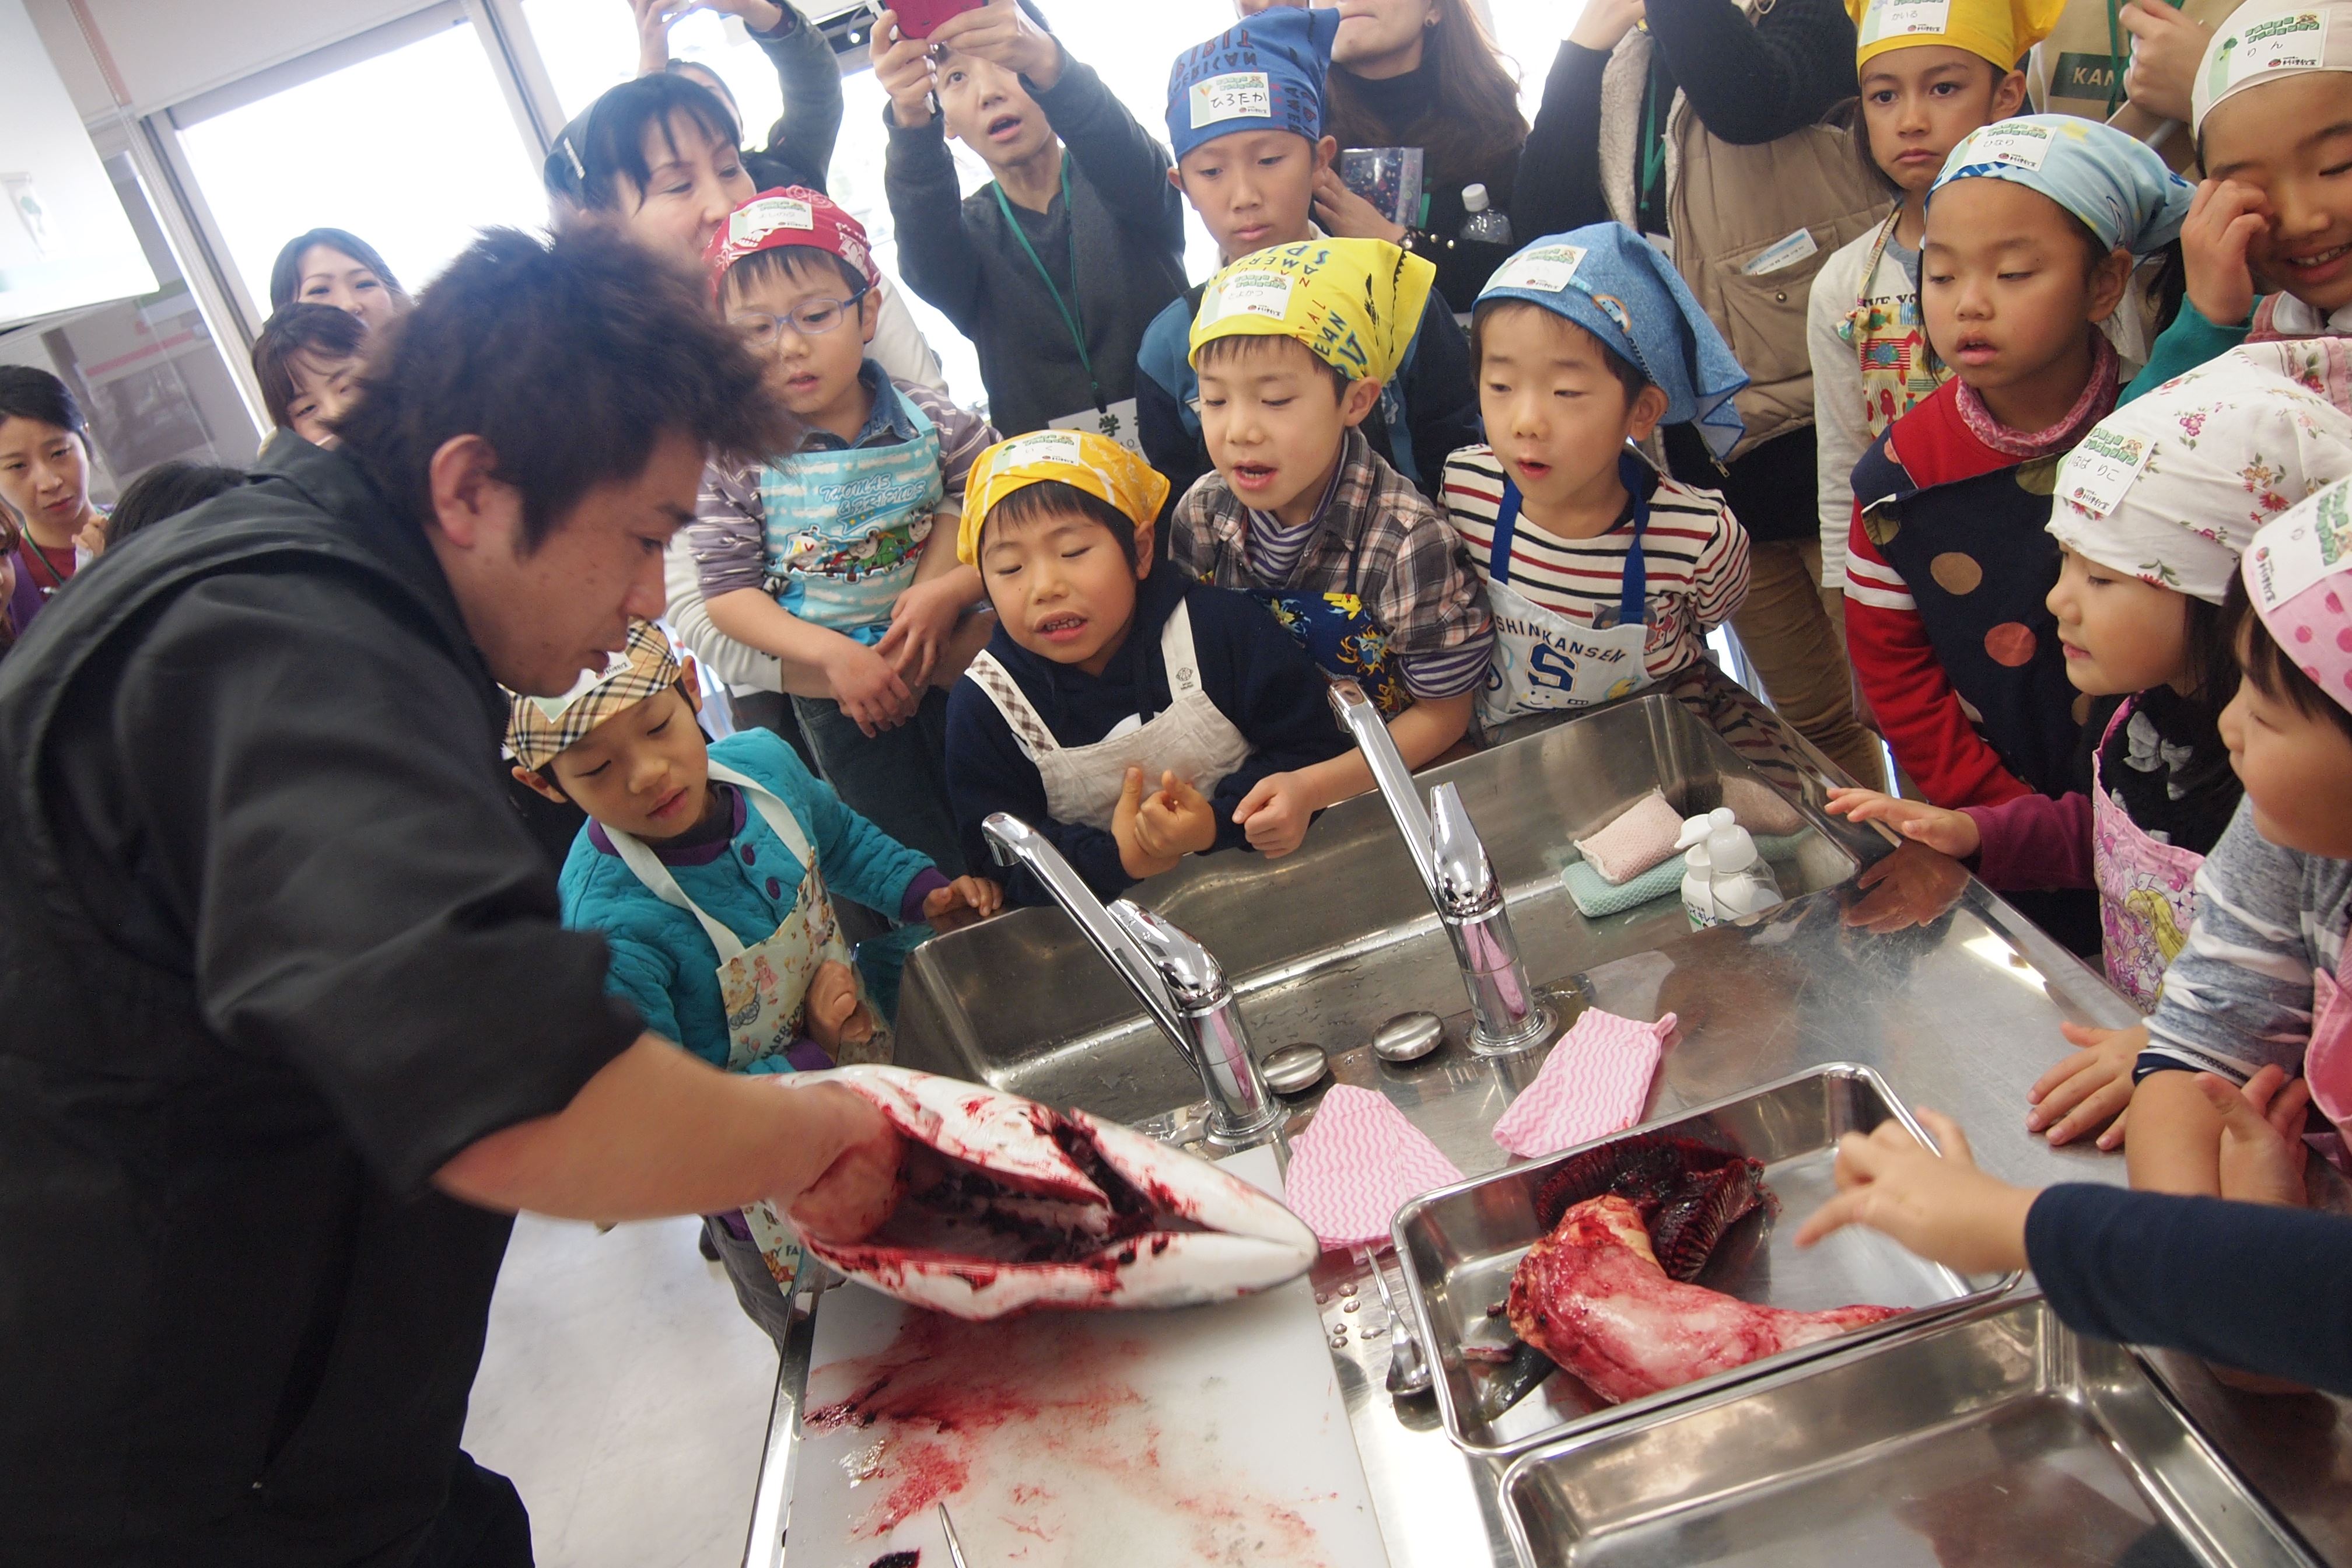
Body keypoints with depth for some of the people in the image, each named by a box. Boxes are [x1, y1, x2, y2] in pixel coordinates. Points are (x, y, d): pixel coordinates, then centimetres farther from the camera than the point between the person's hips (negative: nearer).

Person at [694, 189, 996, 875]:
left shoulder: (932, 422, -6)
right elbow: (728, 593, -10)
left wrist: (951, 589, -23)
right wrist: (832, 654, -22)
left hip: (958, 664, 1)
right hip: (836, 696, -1)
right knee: (923, 863, 7)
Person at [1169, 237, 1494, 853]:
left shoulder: (1408, 542, -20)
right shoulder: (1202, 513, -7)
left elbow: (1444, 713, -11)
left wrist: (1315, 788, -22)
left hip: (1381, 795, -3)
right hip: (1250, 776, 3)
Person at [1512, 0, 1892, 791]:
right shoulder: (1622, 69, 13)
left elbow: (1743, 99, -27)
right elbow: (1544, 220, -4)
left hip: (1825, 446, -5)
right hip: (1709, 464, 5)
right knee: (1809, 716, 15)